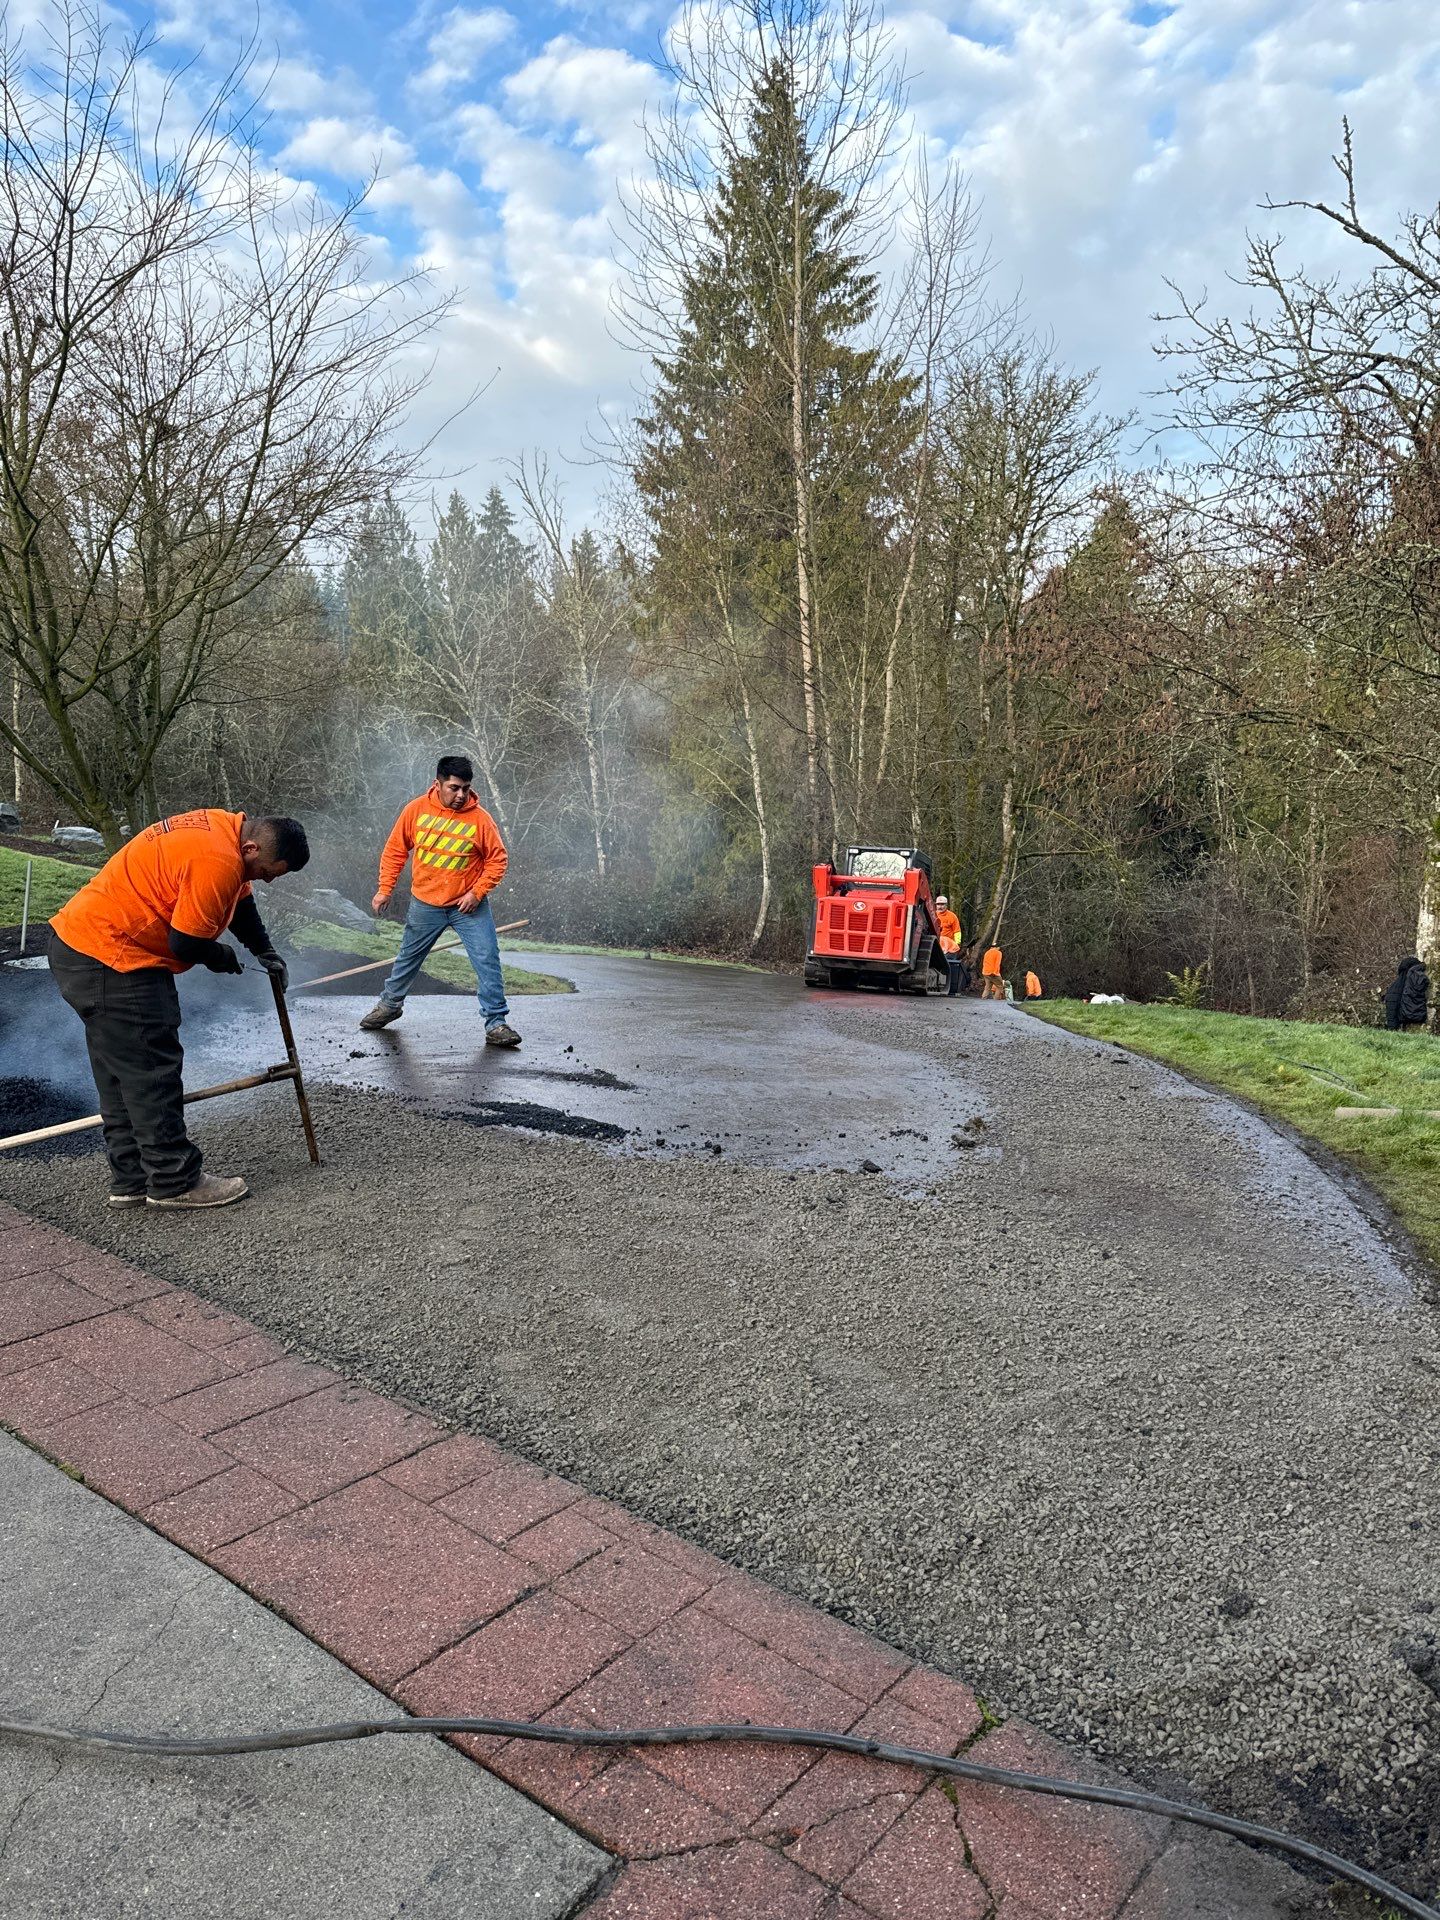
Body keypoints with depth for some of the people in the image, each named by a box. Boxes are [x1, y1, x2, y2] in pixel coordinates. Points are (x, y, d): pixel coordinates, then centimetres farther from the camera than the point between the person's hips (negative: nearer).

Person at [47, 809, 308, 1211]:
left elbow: (241, 901, 20)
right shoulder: (217, 862, -25)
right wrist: (223, 958, -1)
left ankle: (131, 1181, 24)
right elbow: (186, 944, -21)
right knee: (151, 1073, -4)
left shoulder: (225, 828, 6)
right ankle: (175, 1182, 5)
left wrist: (266, 953, 17)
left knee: (121, 1073, 15)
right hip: (108, 961, -11)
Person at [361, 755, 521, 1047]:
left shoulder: (480, 818, -13)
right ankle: (389, 1004, 41)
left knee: (488, 961, -9)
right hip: (425, 905, 2)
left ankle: (496, 1023, 0)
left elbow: (498, 859, -6)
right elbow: (395, 850, 3)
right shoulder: (417, 809, -8)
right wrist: (385, 889, 2)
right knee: (408, 958, 18)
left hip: (468, 905, -2)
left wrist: (476, 893, -15)